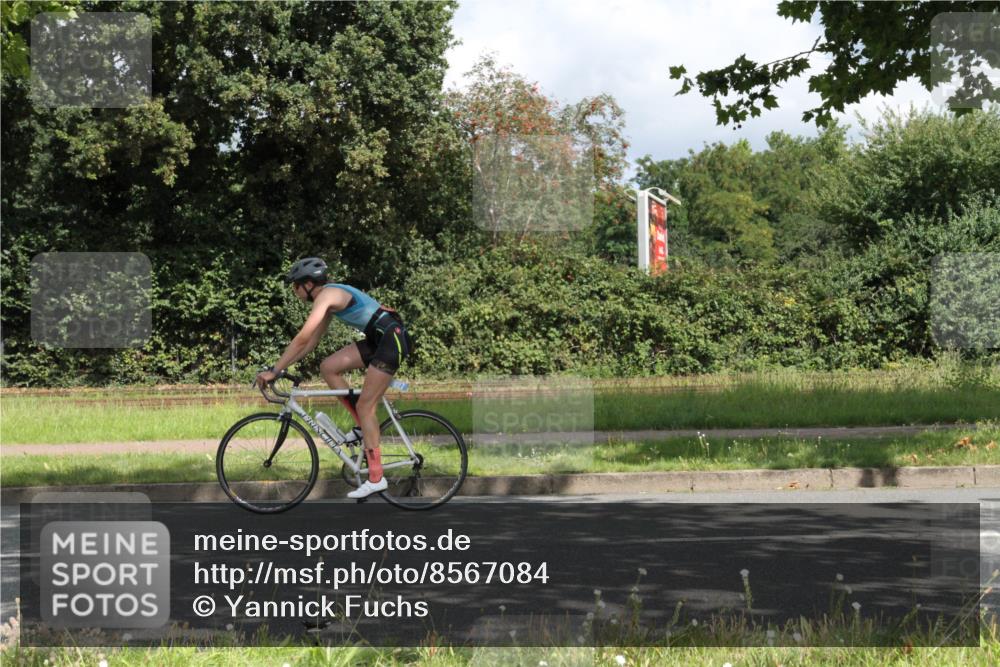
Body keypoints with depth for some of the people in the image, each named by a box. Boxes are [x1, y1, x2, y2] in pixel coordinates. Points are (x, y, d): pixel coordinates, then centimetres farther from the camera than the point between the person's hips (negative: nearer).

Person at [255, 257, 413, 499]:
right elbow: (312, 342, 19)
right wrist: (282, 367, 15)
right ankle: (363, 426, 10)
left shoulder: (326, 295, -14)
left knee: (365, 406, -7)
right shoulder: (331, 297, 15)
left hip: (392, 339, -9)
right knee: (328, 367, 5)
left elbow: (302, 339, -20)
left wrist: (274, 371, -16)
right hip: (378, 340, 9)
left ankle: (376, 478, -5)